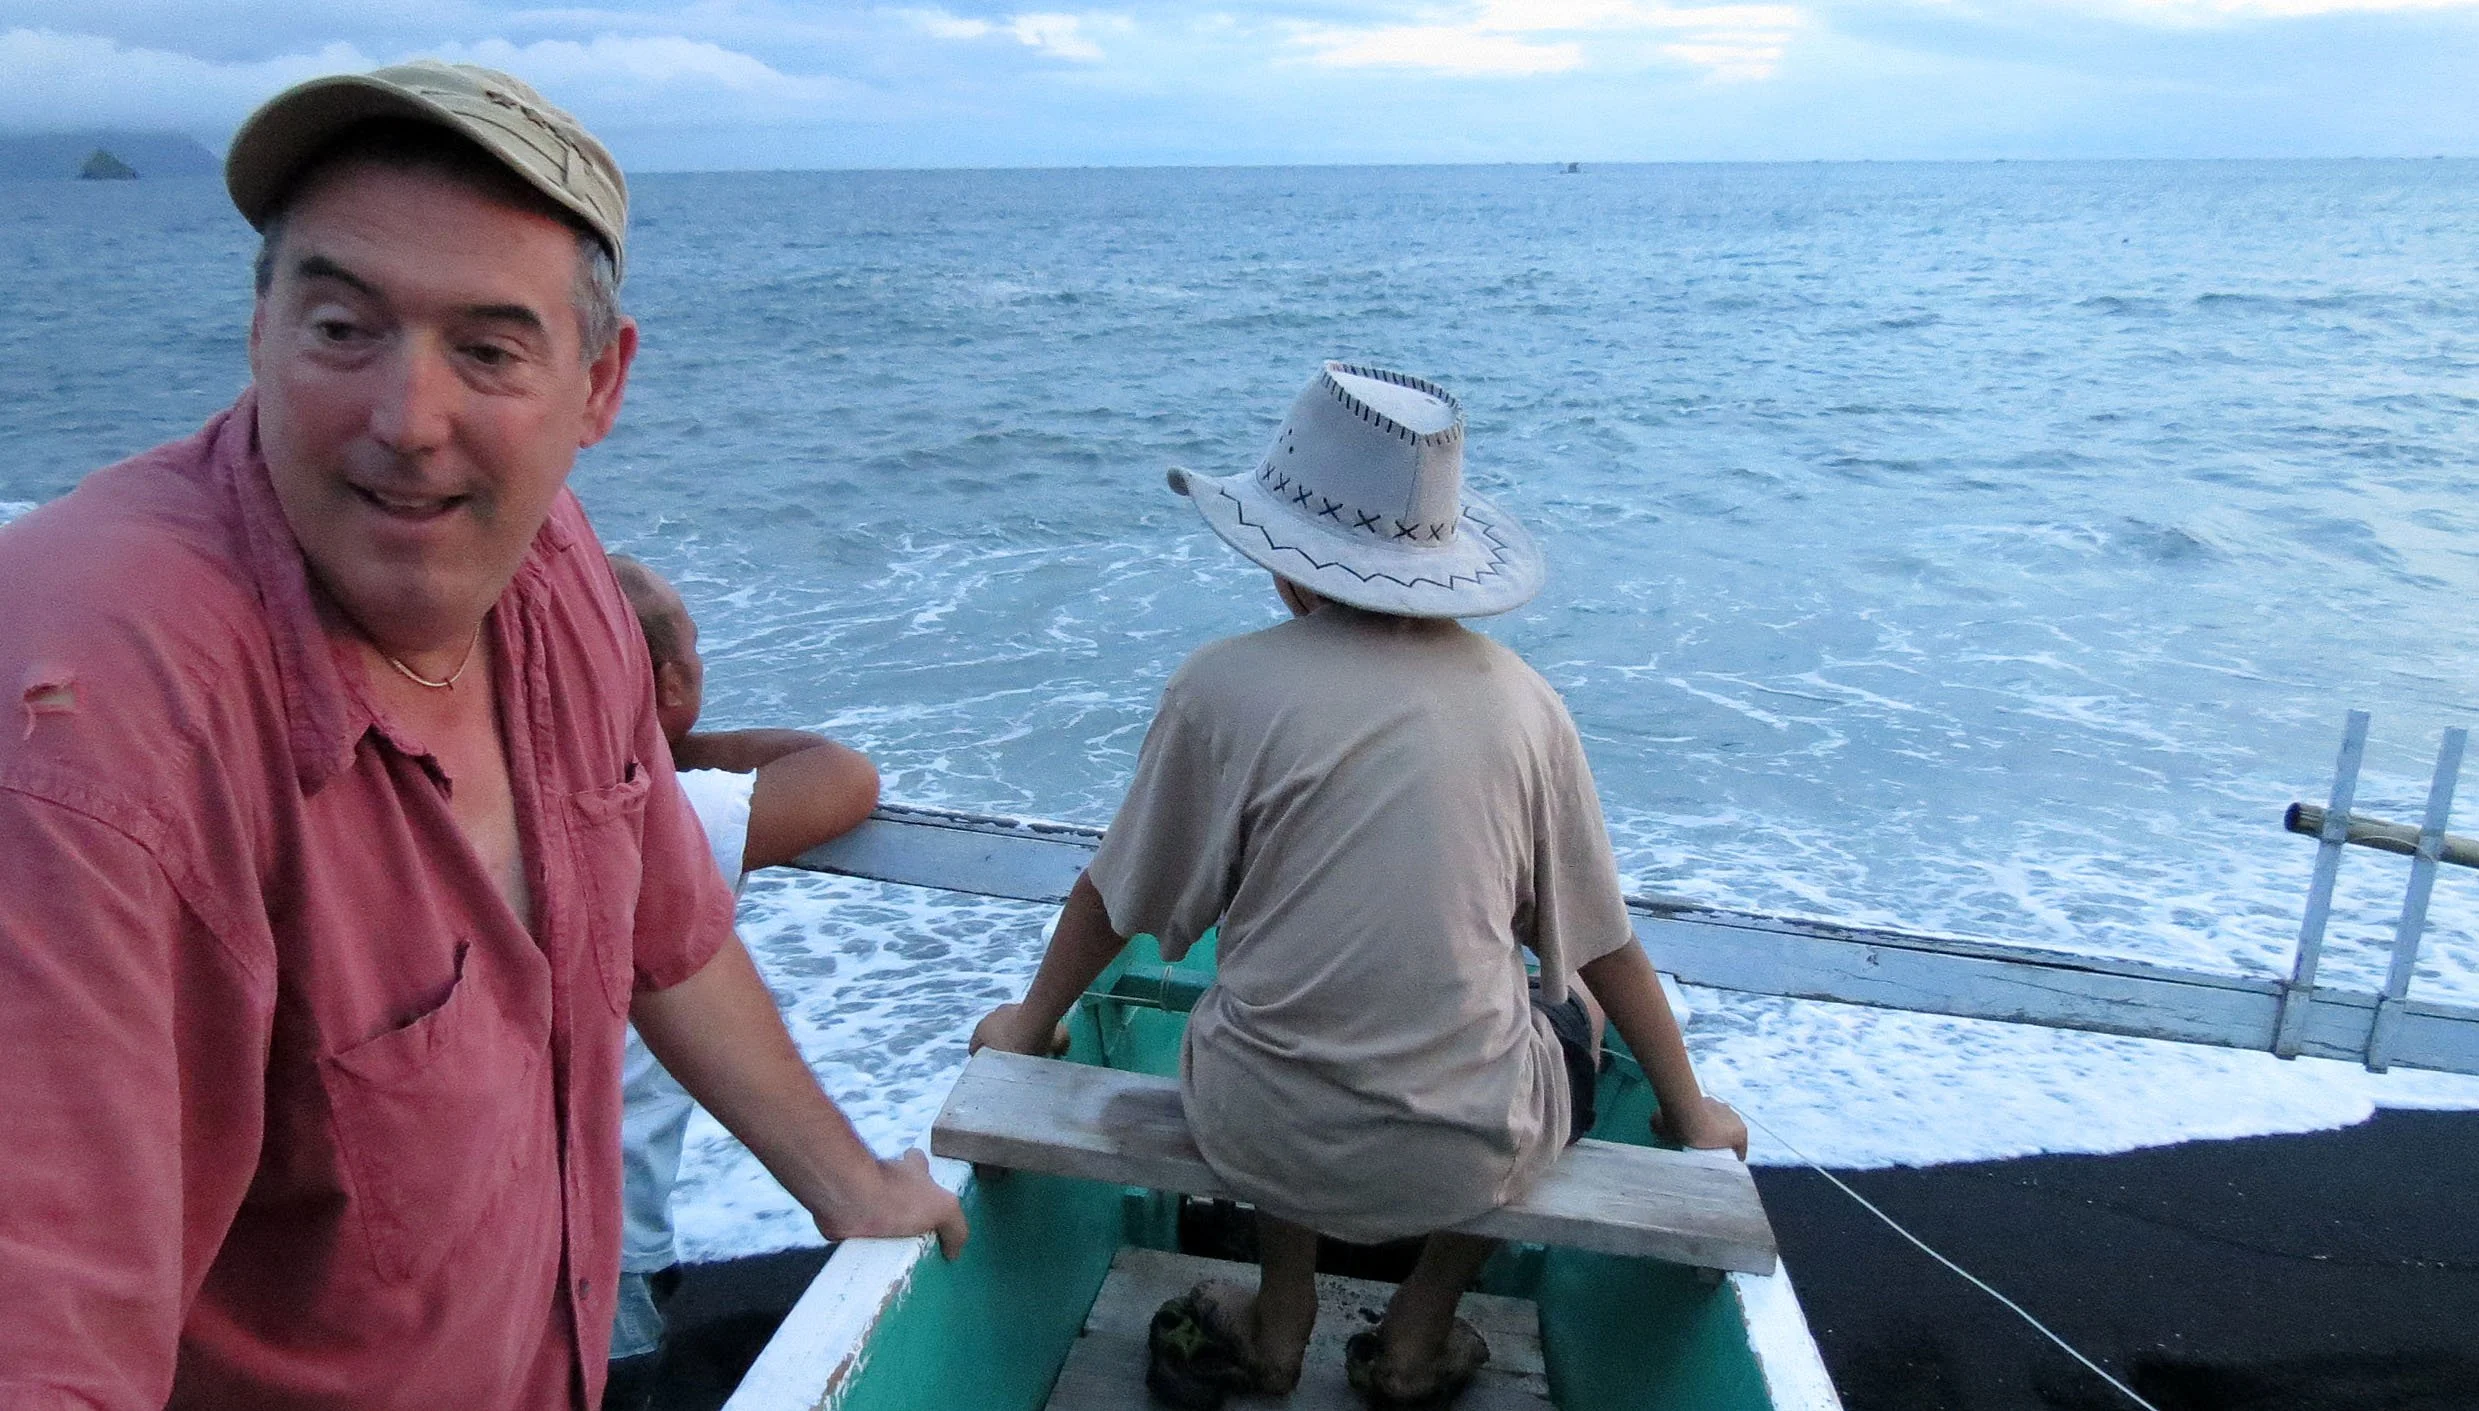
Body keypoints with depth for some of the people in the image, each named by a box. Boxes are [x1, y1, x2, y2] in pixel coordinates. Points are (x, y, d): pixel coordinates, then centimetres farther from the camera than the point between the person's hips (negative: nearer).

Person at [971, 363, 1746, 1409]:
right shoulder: (1520, 698, -4)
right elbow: (1604, 946, 4)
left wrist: (1029, 1025, 20)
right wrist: (1688, 1110, 20)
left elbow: (1119, 901, 1)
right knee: (1568, 1013, 33)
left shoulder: (1227, 686, -10)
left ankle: (1278, 1323, 34)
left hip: (1259, 1139, 0)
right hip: (1468, 1157, 0)